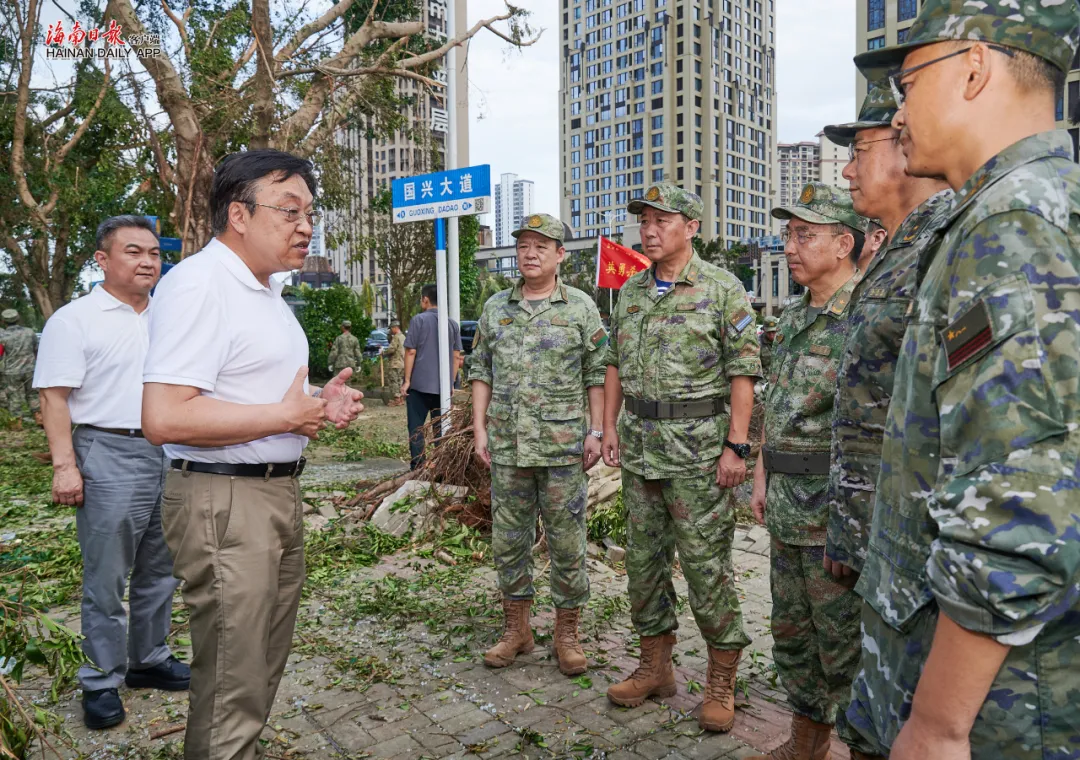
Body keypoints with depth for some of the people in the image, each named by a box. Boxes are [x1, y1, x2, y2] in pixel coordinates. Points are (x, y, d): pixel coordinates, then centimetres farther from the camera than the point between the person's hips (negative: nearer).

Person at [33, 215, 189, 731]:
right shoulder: (75, 320, -4)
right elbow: (55, 397, -9)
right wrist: (64, 465, -16)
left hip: (170, 456, 6)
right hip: (110, 459, -6)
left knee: (159, 571, 14)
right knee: (106, 580, 2)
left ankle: (149, 660, 29)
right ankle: (102, 682, 16)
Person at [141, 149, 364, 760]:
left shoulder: (267, 290, 16)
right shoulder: (199, 284, -17)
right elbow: (165, 417, -26)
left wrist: (319, 403, 7)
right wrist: (286, 416, -18)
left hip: (279, 493, 10)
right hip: (224, 501, -10)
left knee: (266, 664, 21)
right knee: (233, 683, 1)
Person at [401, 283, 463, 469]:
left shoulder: (419, 320, -6)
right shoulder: (453, 323, 7)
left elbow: (411, 352, -8)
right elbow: (457, 356, 8)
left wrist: (407, 380, -3)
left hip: (419, 384, -3)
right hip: (443, 386, 4)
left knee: (416, 427, 5)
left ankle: (417, 467, 2)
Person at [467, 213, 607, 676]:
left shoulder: (581, 308, 1)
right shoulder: (495, 308, 10)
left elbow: (597, 374, 1)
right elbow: (480, 371, 11)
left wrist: (596, 432, -6)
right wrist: (479, 428, 3)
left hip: (563, 446, -3)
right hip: (507, 446, 3)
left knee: (566, 542, 4)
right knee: (508, 540, 11)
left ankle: (566, 634, 19)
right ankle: (516, 629, 26)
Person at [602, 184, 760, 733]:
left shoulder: (722, 290, -6)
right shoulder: (630, 290, 12)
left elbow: (743, 372, -9)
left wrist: (736, 445, -15)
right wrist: (609, 428, 10)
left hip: (698, 446, -6)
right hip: (639, 445, 6)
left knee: (706, 564, 0)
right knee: (643, 559, 12)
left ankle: (722, 681, 17)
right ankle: (655, 667, 28)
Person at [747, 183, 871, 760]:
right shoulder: (793, 318, 12)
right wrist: (762, 474, 16)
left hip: (839, 512, -8)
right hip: (787, 508, 9)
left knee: (844, 646, 4)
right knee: (791, 631, 19)